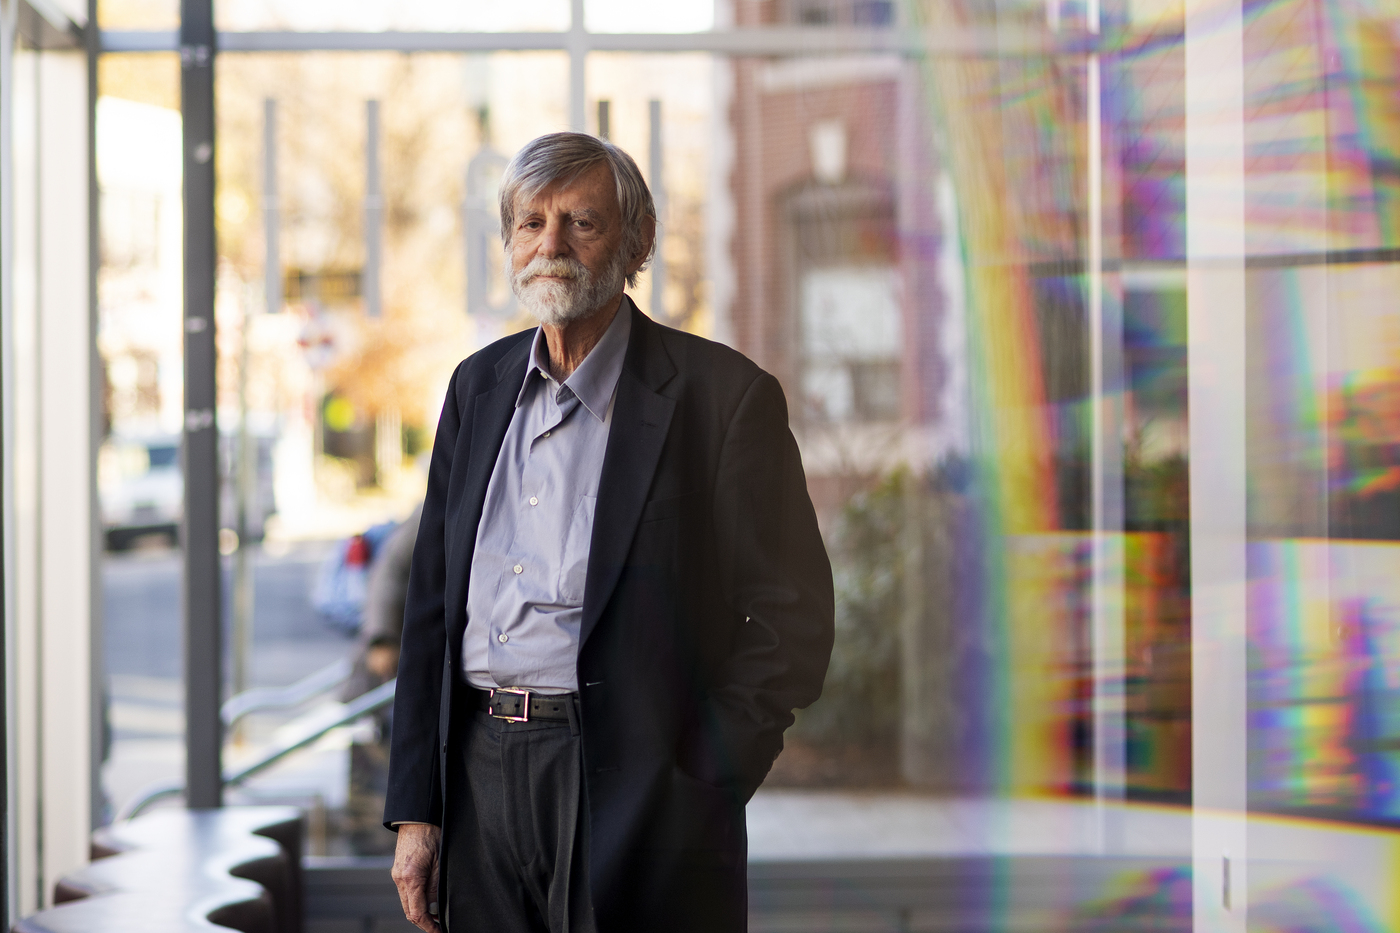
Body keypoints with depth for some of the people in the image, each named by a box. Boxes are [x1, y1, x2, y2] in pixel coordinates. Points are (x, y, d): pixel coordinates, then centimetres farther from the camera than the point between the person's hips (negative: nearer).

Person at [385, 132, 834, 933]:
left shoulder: (722, 396, -5)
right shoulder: (478, 386, 12)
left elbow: (792, 614, -6)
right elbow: (433, 604, 13)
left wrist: (703, 776, -12)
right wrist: (415, 810, 8)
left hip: (630, 783, -5)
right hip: (480, 772, 5)